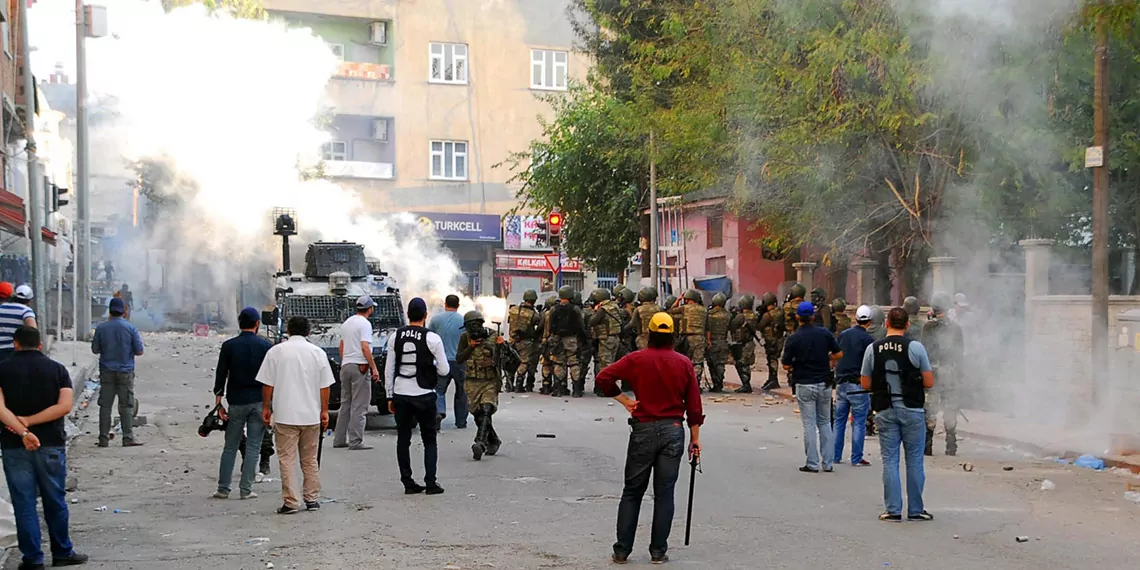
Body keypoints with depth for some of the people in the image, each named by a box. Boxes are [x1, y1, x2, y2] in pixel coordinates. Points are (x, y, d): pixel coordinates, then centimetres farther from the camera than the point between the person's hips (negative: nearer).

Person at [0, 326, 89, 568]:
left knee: (24, 504, 6)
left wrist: (23, 432, -20)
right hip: (51, 446, 1)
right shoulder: (57, 369, 0)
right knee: (55, 502, 12)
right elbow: (64, 406, -12)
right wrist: (28, 422, -12)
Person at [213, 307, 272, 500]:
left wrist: (218, 404, 5)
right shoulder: (265, 346, -1)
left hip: (236, 402, 1)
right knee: (253, 447, 3)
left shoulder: (228, 346, 1)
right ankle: (246, 489, 1)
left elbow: (220, 376, 1)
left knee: (230, 447, 10)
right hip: (259, 402, -1)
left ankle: (223, 488, 8)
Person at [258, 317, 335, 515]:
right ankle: (312, 499, 17)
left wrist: (266, 407, 10)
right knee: (310, 460, 14)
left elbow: (267, 384, -1)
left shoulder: (276, 351, -2)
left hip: (285, 415, -2)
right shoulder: (318, 352, 2)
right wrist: (324, 410, 11)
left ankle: (290, 502, -1)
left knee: (287, 460, 1)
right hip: (311, 415, 2)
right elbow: (325, 386, 3)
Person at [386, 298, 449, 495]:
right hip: (424, 395, -3)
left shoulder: (395, 336, 1)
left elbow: (389, 370, 5)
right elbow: (444, 370, -6)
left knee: (403, 439, 11)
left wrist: (390, 396, 12)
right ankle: (430, 483, 5)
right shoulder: (432, 338, -9)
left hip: (400, 394, 3)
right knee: (429, 440, 9)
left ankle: (408, 483, 13)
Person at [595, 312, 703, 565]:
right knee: (664, 493, 6)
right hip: (673, 430, 1)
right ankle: (658, 551, 8)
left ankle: (622, 550, 9)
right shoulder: (684, 363, 0)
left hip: (643, 429, -1)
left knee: (632, 492, 8)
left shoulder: (637, 359, -5)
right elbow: (694, 405, 1)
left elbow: (604, 376, -14)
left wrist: (623, 399, -3)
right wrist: (695, 438, 8)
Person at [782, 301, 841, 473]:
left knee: (809, 424, 3)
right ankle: (828, 463, 14)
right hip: (824, 384, 3)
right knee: (825, 423, 13)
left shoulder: (793, 339, -10)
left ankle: (812, 464, 5)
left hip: (804, 385, -3)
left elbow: (786, 365, -9)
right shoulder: (825, 333, -2)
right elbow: (838, 354, 4)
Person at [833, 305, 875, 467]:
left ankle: (835, 456, 15)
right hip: (858, 386, -5)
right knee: (858, 423, 0)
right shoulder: (868, 339, -9)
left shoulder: (842, 335, 6)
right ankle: (856, 458, 0)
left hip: (841, 383, 5)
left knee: (839, 421, 13)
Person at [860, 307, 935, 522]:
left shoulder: (873, 349, -1)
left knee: (889, 460, 6)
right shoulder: (915, 347, -6)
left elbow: (865, 384, 4)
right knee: (914, 460, 7)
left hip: (885, 411, 2)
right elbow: (929, 383, -4)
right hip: (912, 410, -1)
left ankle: (893, 510, 6)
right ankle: (915, 510, 11)